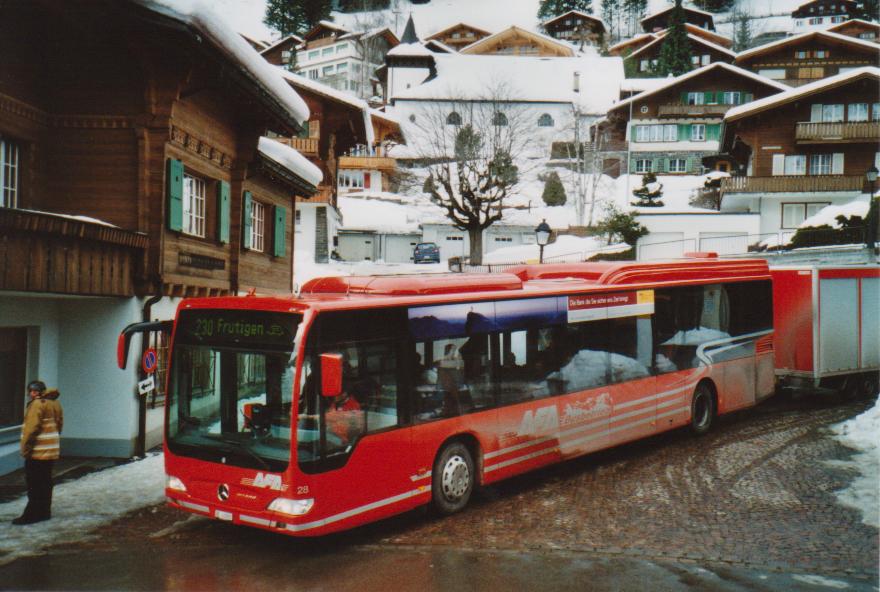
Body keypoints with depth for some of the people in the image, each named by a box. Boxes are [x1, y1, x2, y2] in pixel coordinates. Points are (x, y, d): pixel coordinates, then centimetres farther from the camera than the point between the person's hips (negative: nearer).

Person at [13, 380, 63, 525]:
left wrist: (25, 448, -13)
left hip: (38, 452, -9)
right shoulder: (54, 403, 12)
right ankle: (44, 511, 20)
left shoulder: (37, 404, -15)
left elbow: (32, 428, -20)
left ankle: (32, 514, -1)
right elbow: (59, 424, 16)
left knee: (35, 484, -4)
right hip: (51, 451, 9)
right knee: (46, 482, 14)